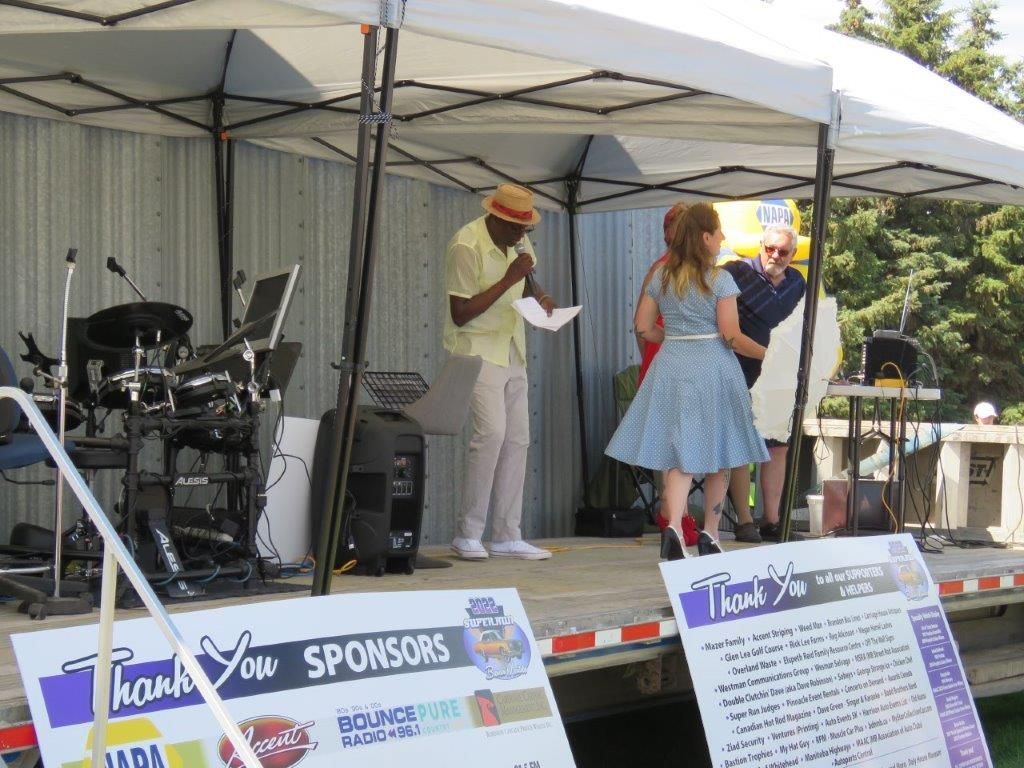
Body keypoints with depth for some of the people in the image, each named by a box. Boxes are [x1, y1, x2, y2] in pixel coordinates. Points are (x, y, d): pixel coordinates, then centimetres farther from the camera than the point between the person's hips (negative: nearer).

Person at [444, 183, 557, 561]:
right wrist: (509, 279, -22)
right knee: (491, 432, -20)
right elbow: (460, 314, -19)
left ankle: (507, 536, 10)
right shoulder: (466, 246, -17)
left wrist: (539, 296, 0)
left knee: (517, 438, 4)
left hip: (512, 351, 8)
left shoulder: (518, 240, 7)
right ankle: (468, 534, -10)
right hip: (477, 350, -8)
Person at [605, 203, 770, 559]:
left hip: (670, 367, 3)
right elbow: (731, 336, -10)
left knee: (681, 454, 0)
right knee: (716, 455, 11)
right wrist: (767, 354, 2)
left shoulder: (661, 277, 6)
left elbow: (643, 327, 8)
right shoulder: (719, 279, -8)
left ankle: (674, 526, -21)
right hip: (711, 369, -3)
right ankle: (710, 534, 20)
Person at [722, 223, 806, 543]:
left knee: (778, 447, 7)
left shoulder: (797, 283, 11)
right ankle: (744, 522, 3)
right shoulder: (738, 273, -6)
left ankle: (771, 520, 14)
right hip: (743, 378, -6)